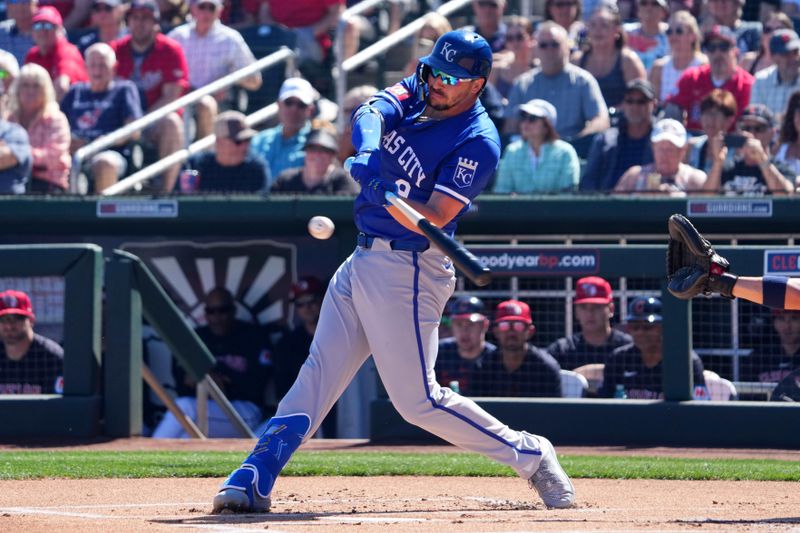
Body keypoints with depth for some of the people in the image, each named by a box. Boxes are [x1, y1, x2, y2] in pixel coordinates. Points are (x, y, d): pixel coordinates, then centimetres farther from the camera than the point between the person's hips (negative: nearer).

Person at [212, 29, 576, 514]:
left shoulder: (478, 142, -14)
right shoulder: (415, 93, 7)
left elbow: (435, 217, -22)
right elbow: (371, 112, -12)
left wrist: (384, 193, -40)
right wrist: (367, 150, -34)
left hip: (408, 270, -7)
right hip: (365, 258, 7)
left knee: (417, 399, -7)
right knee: (318, 373, 3)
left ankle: (531, 456, 5)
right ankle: (254, 480, 1)